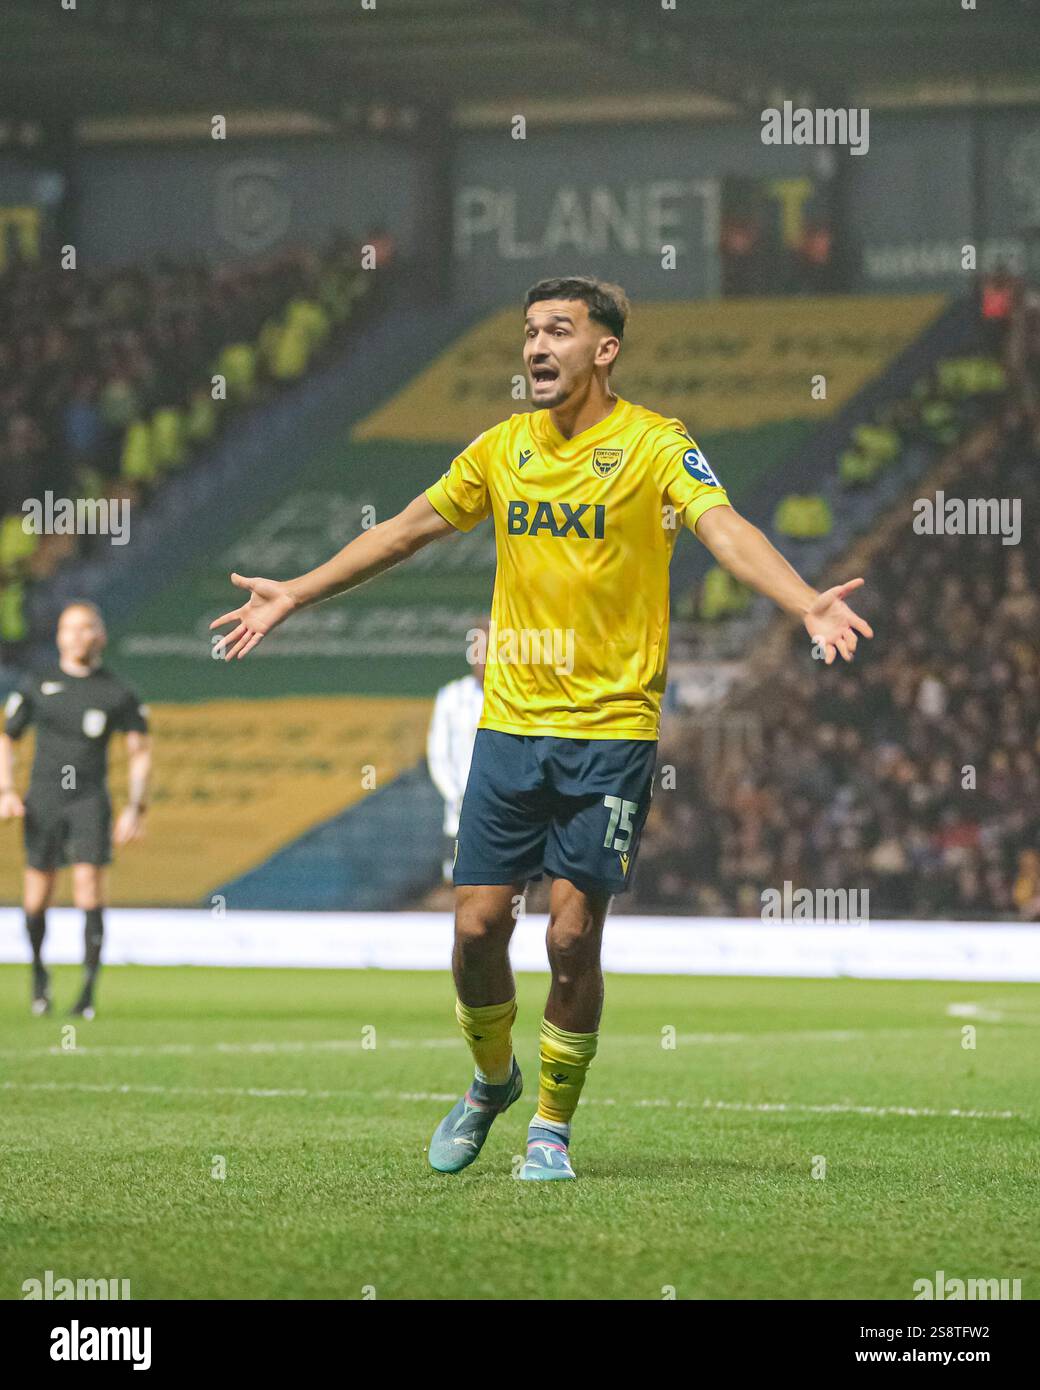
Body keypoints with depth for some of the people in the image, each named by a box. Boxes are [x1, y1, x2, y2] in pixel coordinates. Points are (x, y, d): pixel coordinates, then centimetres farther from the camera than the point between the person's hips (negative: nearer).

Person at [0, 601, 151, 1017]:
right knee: (38, 893, 0)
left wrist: (136, 806, -1)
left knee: (89, 884, -15)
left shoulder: (117, 694, 4)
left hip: (90, 800, -1)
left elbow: (140, 751, 8)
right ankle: (38, 973, 25)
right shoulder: (36, 687, 8)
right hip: (43, 801, 1)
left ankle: (88, 988, -15)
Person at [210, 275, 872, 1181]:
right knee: (478, 924, 1)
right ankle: (493, 1079, 29)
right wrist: (295, 595, 23)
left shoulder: (654, 444, -6)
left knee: (573, 935, -5)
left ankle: (553, 1126, 14)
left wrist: (806, 603, -39)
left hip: (612, 726, -4)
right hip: (510, 722, 4)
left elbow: (724, 528, -21)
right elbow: (409, 529, 20)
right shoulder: (502, 448, 9)